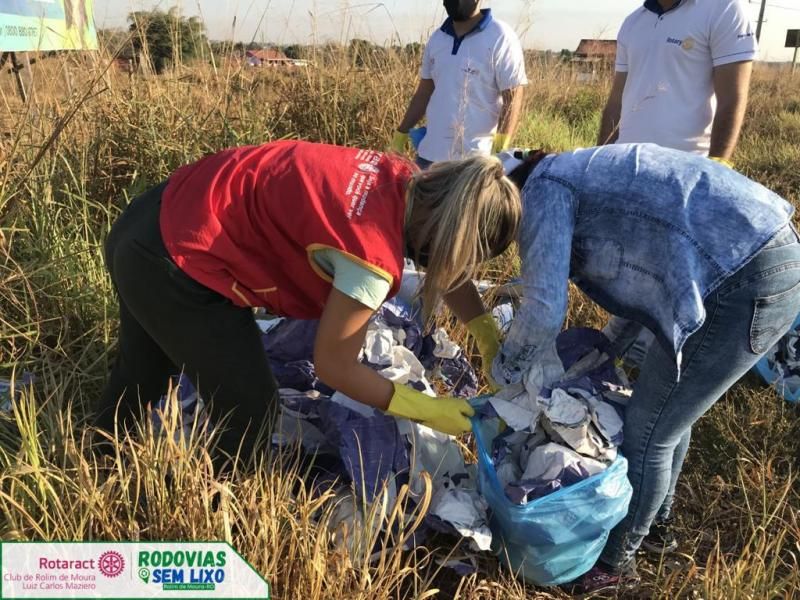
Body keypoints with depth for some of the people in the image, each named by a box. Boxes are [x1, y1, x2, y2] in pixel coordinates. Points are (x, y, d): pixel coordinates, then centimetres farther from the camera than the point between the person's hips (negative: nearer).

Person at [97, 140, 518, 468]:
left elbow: (444, 265, 12)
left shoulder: (403, 181, -5)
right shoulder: (373, 254, -29)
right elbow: (333, 366, -15)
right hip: (175, 263, -9)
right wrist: (426, 410, -7)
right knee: (248, 402, 5)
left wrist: (489, 337, 11)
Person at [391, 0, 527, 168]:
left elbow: (513, 99, -12)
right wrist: (401, 133, 16)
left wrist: (499, 153, -21)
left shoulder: (500, 38, -8)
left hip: (474, 160, -6)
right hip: (429, 154, 6)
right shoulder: (437, 38, 11)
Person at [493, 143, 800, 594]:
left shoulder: (543, 187, -5)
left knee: (647, 431, 4)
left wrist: (506, 372, 5)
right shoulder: (583, 176, 23)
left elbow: (544, 309, -13)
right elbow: (647, 276, 25)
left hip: (746, 283, -10)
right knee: (668, 412, 23)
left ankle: (616, 559, 27)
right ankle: (654, 520, 46)